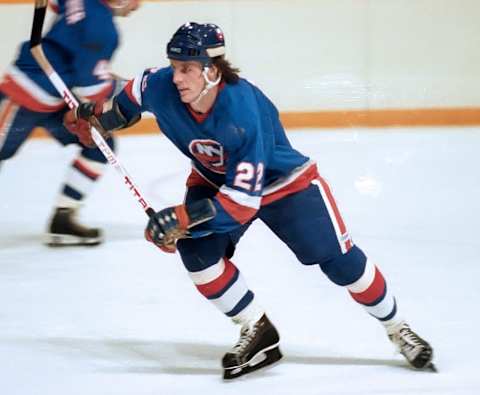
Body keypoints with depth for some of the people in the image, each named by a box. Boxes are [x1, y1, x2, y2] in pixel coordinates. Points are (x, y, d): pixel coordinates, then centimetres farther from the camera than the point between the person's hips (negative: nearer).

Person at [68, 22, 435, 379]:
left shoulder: (243, 111, -41)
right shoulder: (163, 88, -25)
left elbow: (244, 197, -40)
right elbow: (138, 91, 4)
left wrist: (185, 217, -45)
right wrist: (102, 116, 6)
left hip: (286, 183, -5)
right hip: (214, 179, 5)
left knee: (340, 260, -6)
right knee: (196, 248, -19)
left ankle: (398, 329, 16)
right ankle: (259, 334, -3)